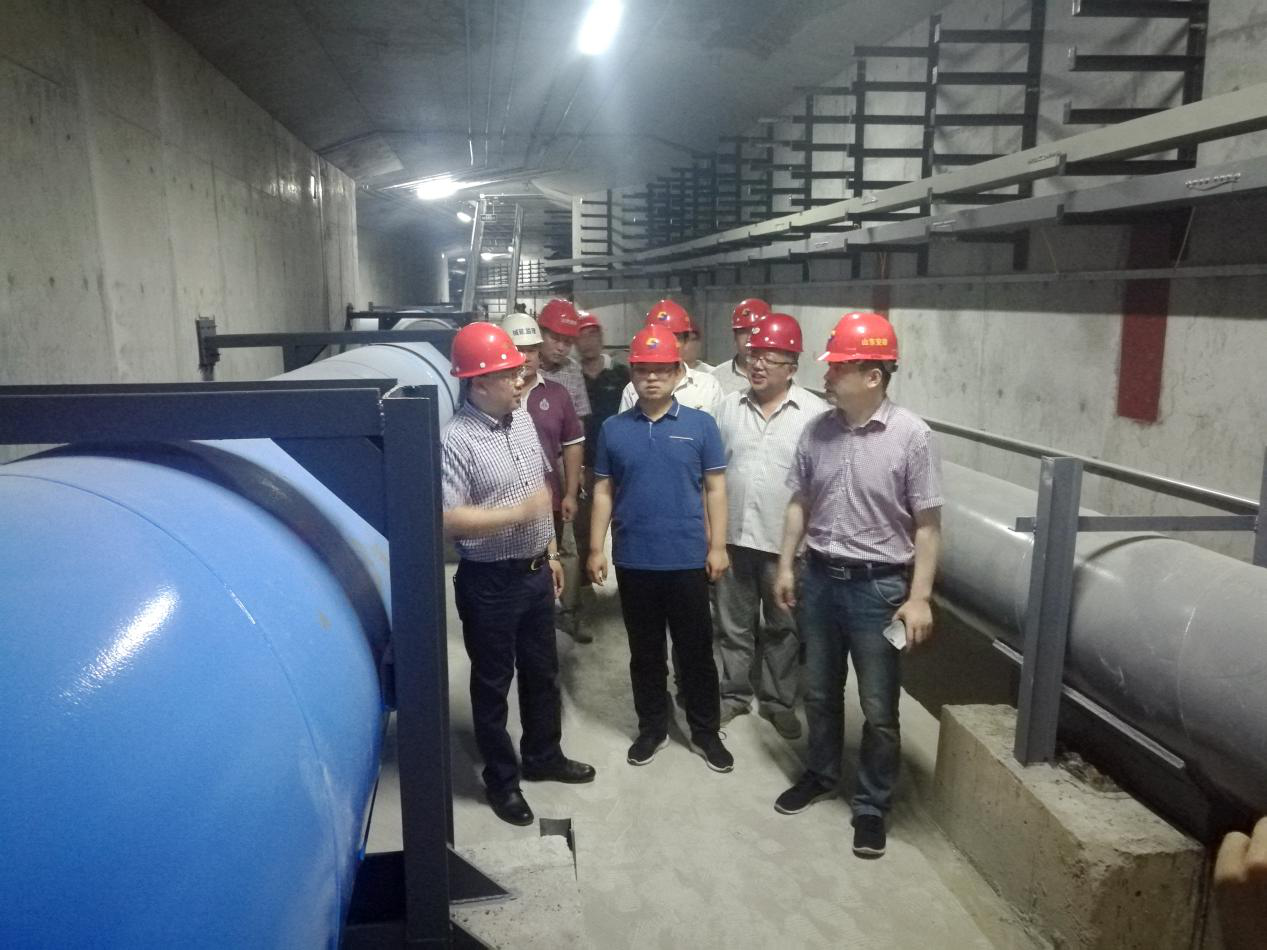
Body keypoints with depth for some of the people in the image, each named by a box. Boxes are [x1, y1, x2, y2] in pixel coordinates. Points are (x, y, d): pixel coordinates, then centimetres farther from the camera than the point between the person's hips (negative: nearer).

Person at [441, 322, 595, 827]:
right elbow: (448, 519, -26)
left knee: (542, 672, 21)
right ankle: (501, 779, 29)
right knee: (493, 683, 11)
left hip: (535, 571, 7)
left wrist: (550, 551, 15)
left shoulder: (523, 419, 3)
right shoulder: (455, 440, -21)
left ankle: (544, 757, 41)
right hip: (490, 582, -7)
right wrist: (518, 513, -26)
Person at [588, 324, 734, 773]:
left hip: (687, 559, -1)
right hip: (633, 560, 2)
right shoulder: (613, 429, 2)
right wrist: (596, 549, 2)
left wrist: (717, 546, -4)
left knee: (696, 650, 9)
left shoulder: (700, 424, -3)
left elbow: (715, 488, 0)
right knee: (644, 651, 14)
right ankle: (652, 727, 30)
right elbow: (603, 492, 6)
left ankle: (706, 731, 26)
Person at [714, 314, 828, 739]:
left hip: (785, 541, -2)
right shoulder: (730, 406, 3)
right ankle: (734, 694, 32)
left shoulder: (815, 412, -7)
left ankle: (778, 701, 30)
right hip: (733, 536, 3)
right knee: (733, 624, 15)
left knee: (782, 627, 13)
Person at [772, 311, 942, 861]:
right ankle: (820, 774, 42)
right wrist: (785, 565, 8)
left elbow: (927, 525, -12)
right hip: (820, 578, 5)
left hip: (879, 586, -4)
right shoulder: (818, 431, -1)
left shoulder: (910, 435, -14)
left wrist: (919, 598, -14)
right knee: (820, 692, 20)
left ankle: (871, 806, 27)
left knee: (879, 710, 8)